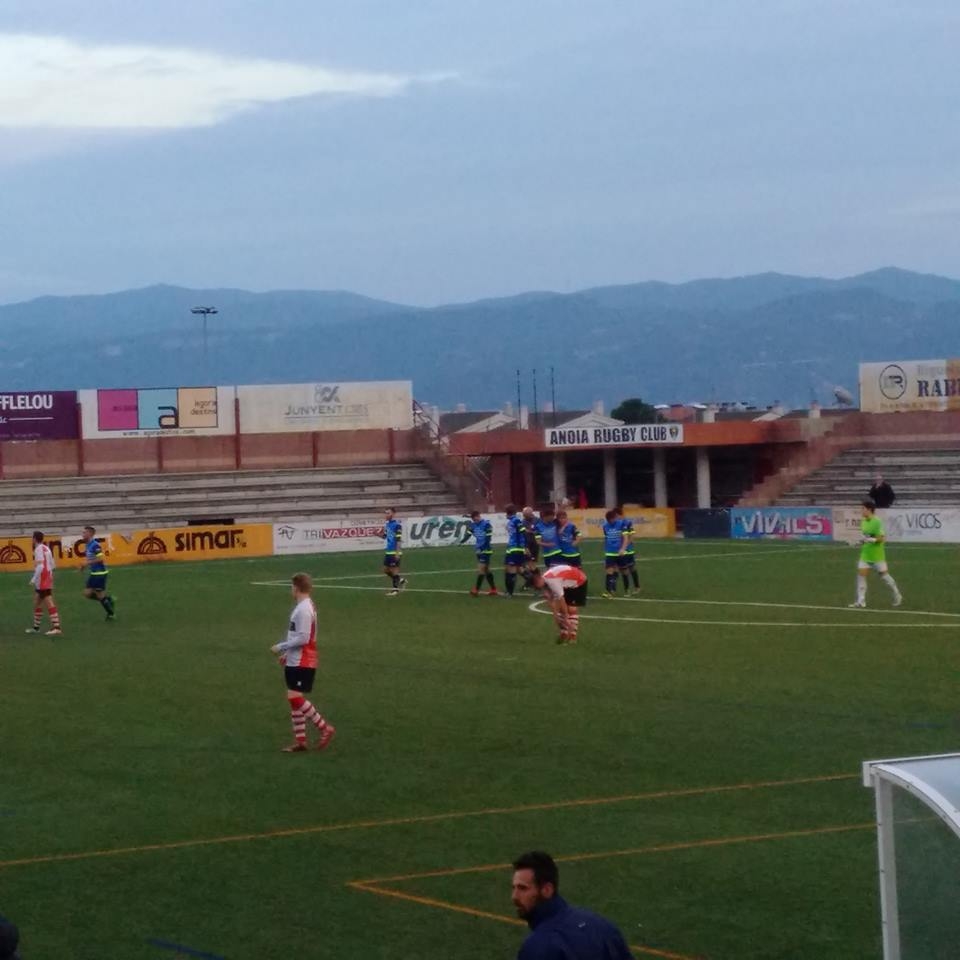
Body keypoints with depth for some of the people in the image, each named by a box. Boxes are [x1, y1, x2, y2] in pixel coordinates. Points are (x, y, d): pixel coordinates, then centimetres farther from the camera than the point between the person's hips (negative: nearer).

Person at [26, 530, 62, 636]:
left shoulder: (38, 549, -14)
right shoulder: (46, 548, 13)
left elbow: (40, 567, -22)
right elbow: (51, 565, 17)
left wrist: (33, 580, -17)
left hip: (42, 580, -10)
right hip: (48, 579, 10)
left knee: (49, 603, -13)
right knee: (37, 602, 19)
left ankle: (56, 627, -18)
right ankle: (36, 627, 27)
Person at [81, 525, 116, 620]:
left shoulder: (95, 545, -19)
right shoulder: (88, 545, 11)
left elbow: (100, 559, -25)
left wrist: (87, 563, -21)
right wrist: (85, 566, 9)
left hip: (99, 573, -9)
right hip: (93, 573, 9)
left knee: (100, 595, -2)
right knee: (87, 594, 6)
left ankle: (111, 613, 13)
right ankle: (108, 599, 19)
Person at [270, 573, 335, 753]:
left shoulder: (304, 609, -19)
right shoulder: (303, 606, 13)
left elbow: (303, 638, -24)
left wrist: (281, 647, -16)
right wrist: (287, 653, 21)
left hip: (302, 663, -10)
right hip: (295, 661, 10)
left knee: (295, 697, -14)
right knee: (294, 699, 9)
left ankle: (325, 729, -5)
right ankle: (300, 741, 13)